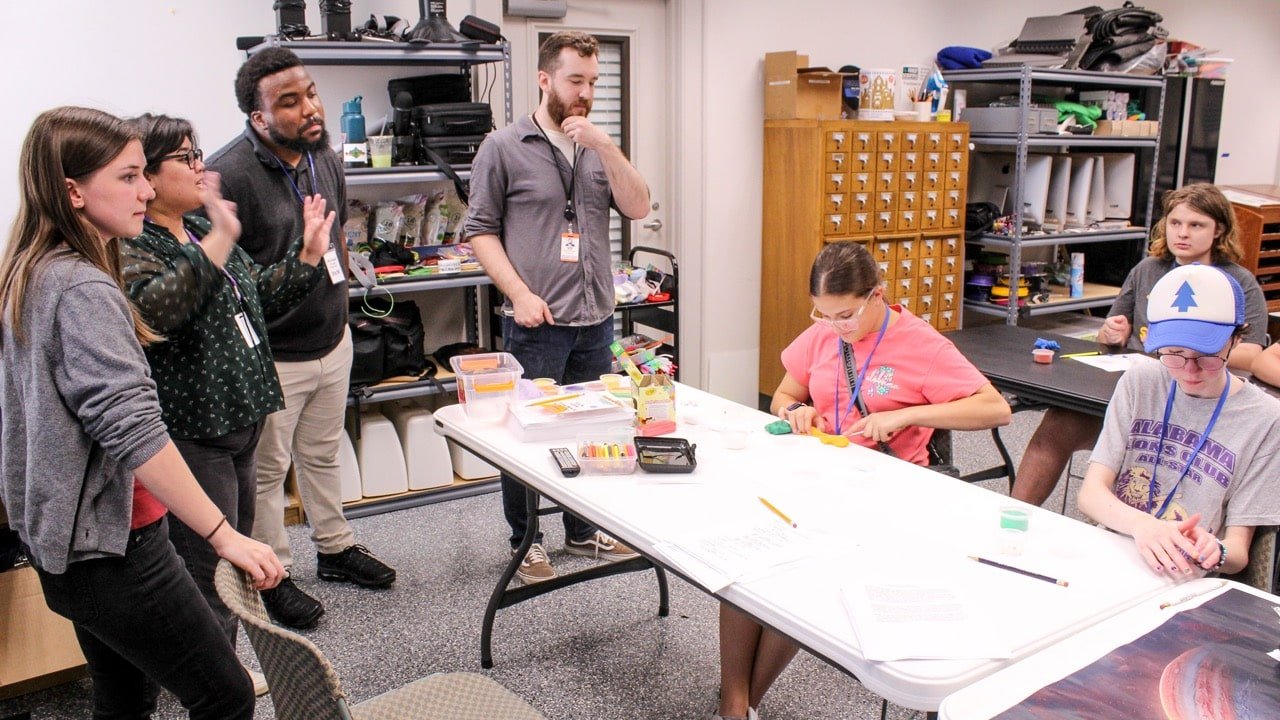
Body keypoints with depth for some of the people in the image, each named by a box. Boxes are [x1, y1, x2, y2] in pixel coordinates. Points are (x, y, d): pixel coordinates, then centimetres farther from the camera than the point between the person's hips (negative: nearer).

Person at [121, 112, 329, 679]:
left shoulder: (205, 229, 13)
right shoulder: (131, 246, -14)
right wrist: (216, 245, -41)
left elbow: (260, 298, 23)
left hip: (237, 420, 10)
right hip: (191, 433, -10)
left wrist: (307, 257, 12)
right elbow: (151, 309, -35)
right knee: (211, 567, -1)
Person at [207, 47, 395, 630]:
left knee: (323, 454, 23)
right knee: (267, 470, 9)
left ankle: (335, 549, 40)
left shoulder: (325, 157, 3)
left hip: (333, 342, 7)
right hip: (271, 357, -7)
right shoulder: (227, 175, -23)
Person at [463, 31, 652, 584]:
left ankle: (583, 532, 31)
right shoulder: (504, 148, -2)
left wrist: (604, 146, -11)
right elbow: (480, 230, -4)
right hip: (536, 323, -5)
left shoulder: (598, 149, 11)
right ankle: (525, 542, 22)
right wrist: (519, 293, -13)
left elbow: (638, 207, 0)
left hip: (596, 319, 5)